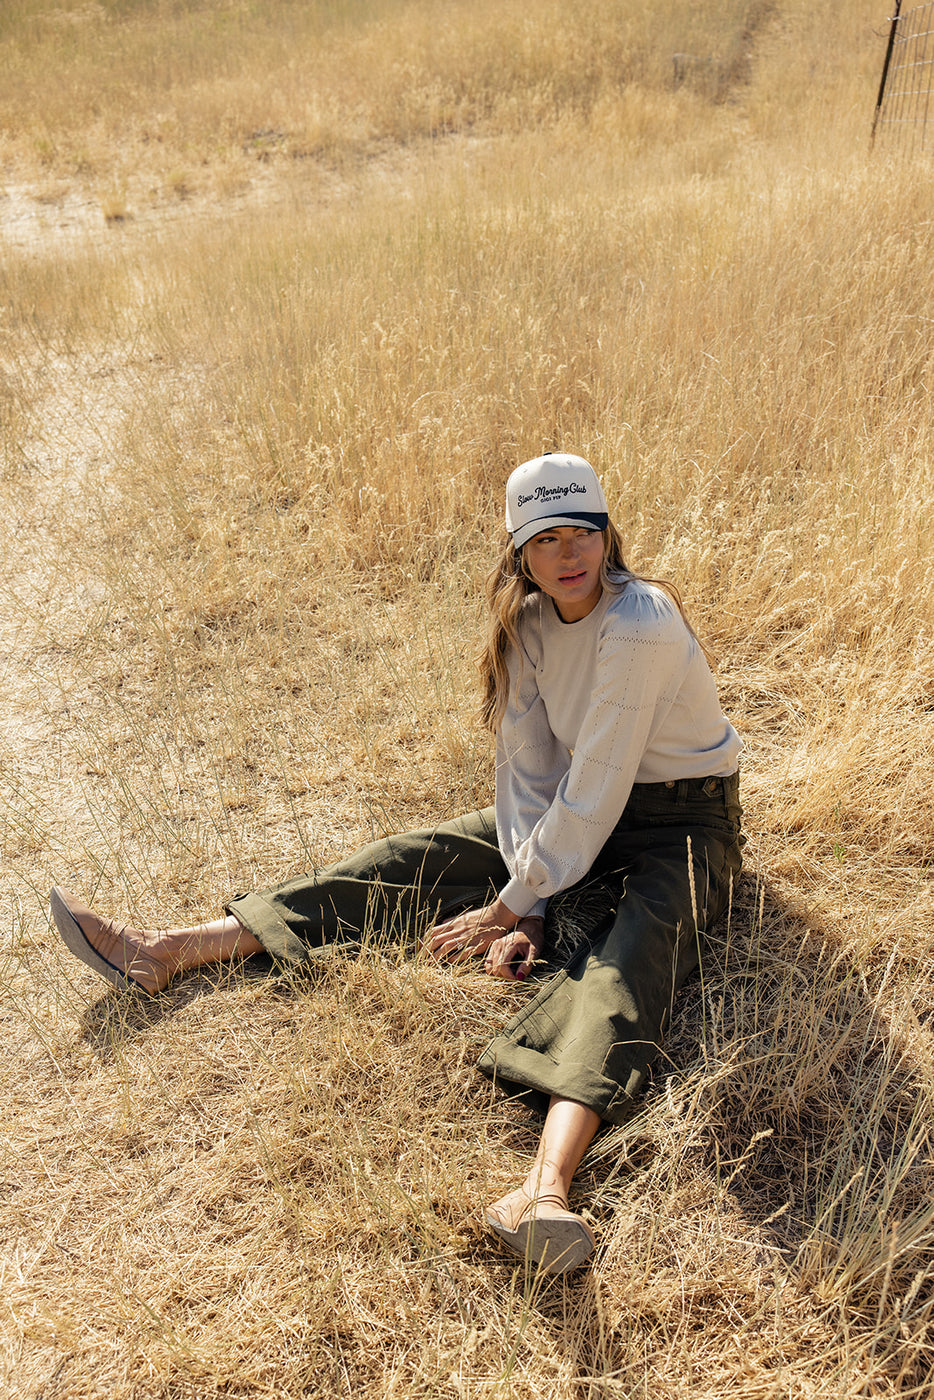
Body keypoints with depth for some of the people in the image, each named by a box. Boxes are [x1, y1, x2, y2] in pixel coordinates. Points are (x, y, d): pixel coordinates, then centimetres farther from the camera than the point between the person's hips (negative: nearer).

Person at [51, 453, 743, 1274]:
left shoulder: (639, 627, -27)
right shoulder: (528, 622, -5)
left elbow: (595, 791, -28)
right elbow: (531, 768, -7)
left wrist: (508, 906, -20)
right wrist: (528, 908, -15)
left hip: (684, 823, -5)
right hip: (581, 810, 6)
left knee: (626, 957, -36)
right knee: (415, 864, -6)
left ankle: (545, 1187, -60)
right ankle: (167, 954, -8)